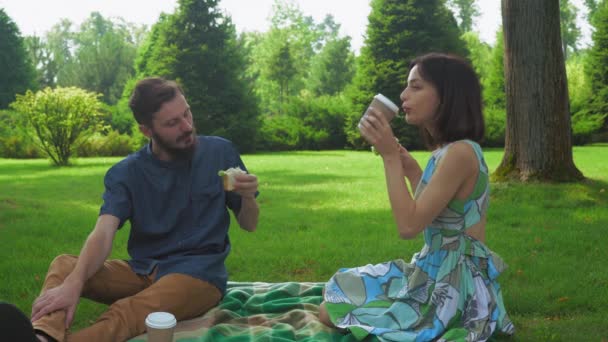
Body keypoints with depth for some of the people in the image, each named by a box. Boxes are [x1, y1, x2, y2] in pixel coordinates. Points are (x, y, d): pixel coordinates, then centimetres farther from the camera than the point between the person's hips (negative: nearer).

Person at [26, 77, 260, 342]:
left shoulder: (220, 153, 0)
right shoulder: (126, 173, 0)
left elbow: (249, 225, 6)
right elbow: (103, 234, -16)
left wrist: (248, 198, -19)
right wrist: (74, 283, -37)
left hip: (199, 274, -3)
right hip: (143, 272, 3)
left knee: (125, 315, -33)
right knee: (64, 266, -22)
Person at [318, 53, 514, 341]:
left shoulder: (459, 153, -21)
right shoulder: (449, 150, 9)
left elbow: (409, 226, -24)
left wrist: (390, 156, -21)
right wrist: (413, 172, 10)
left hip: (452, 284, -10)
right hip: (441, 275, 10)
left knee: (331, 311, 0)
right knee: (335, 299, 20)